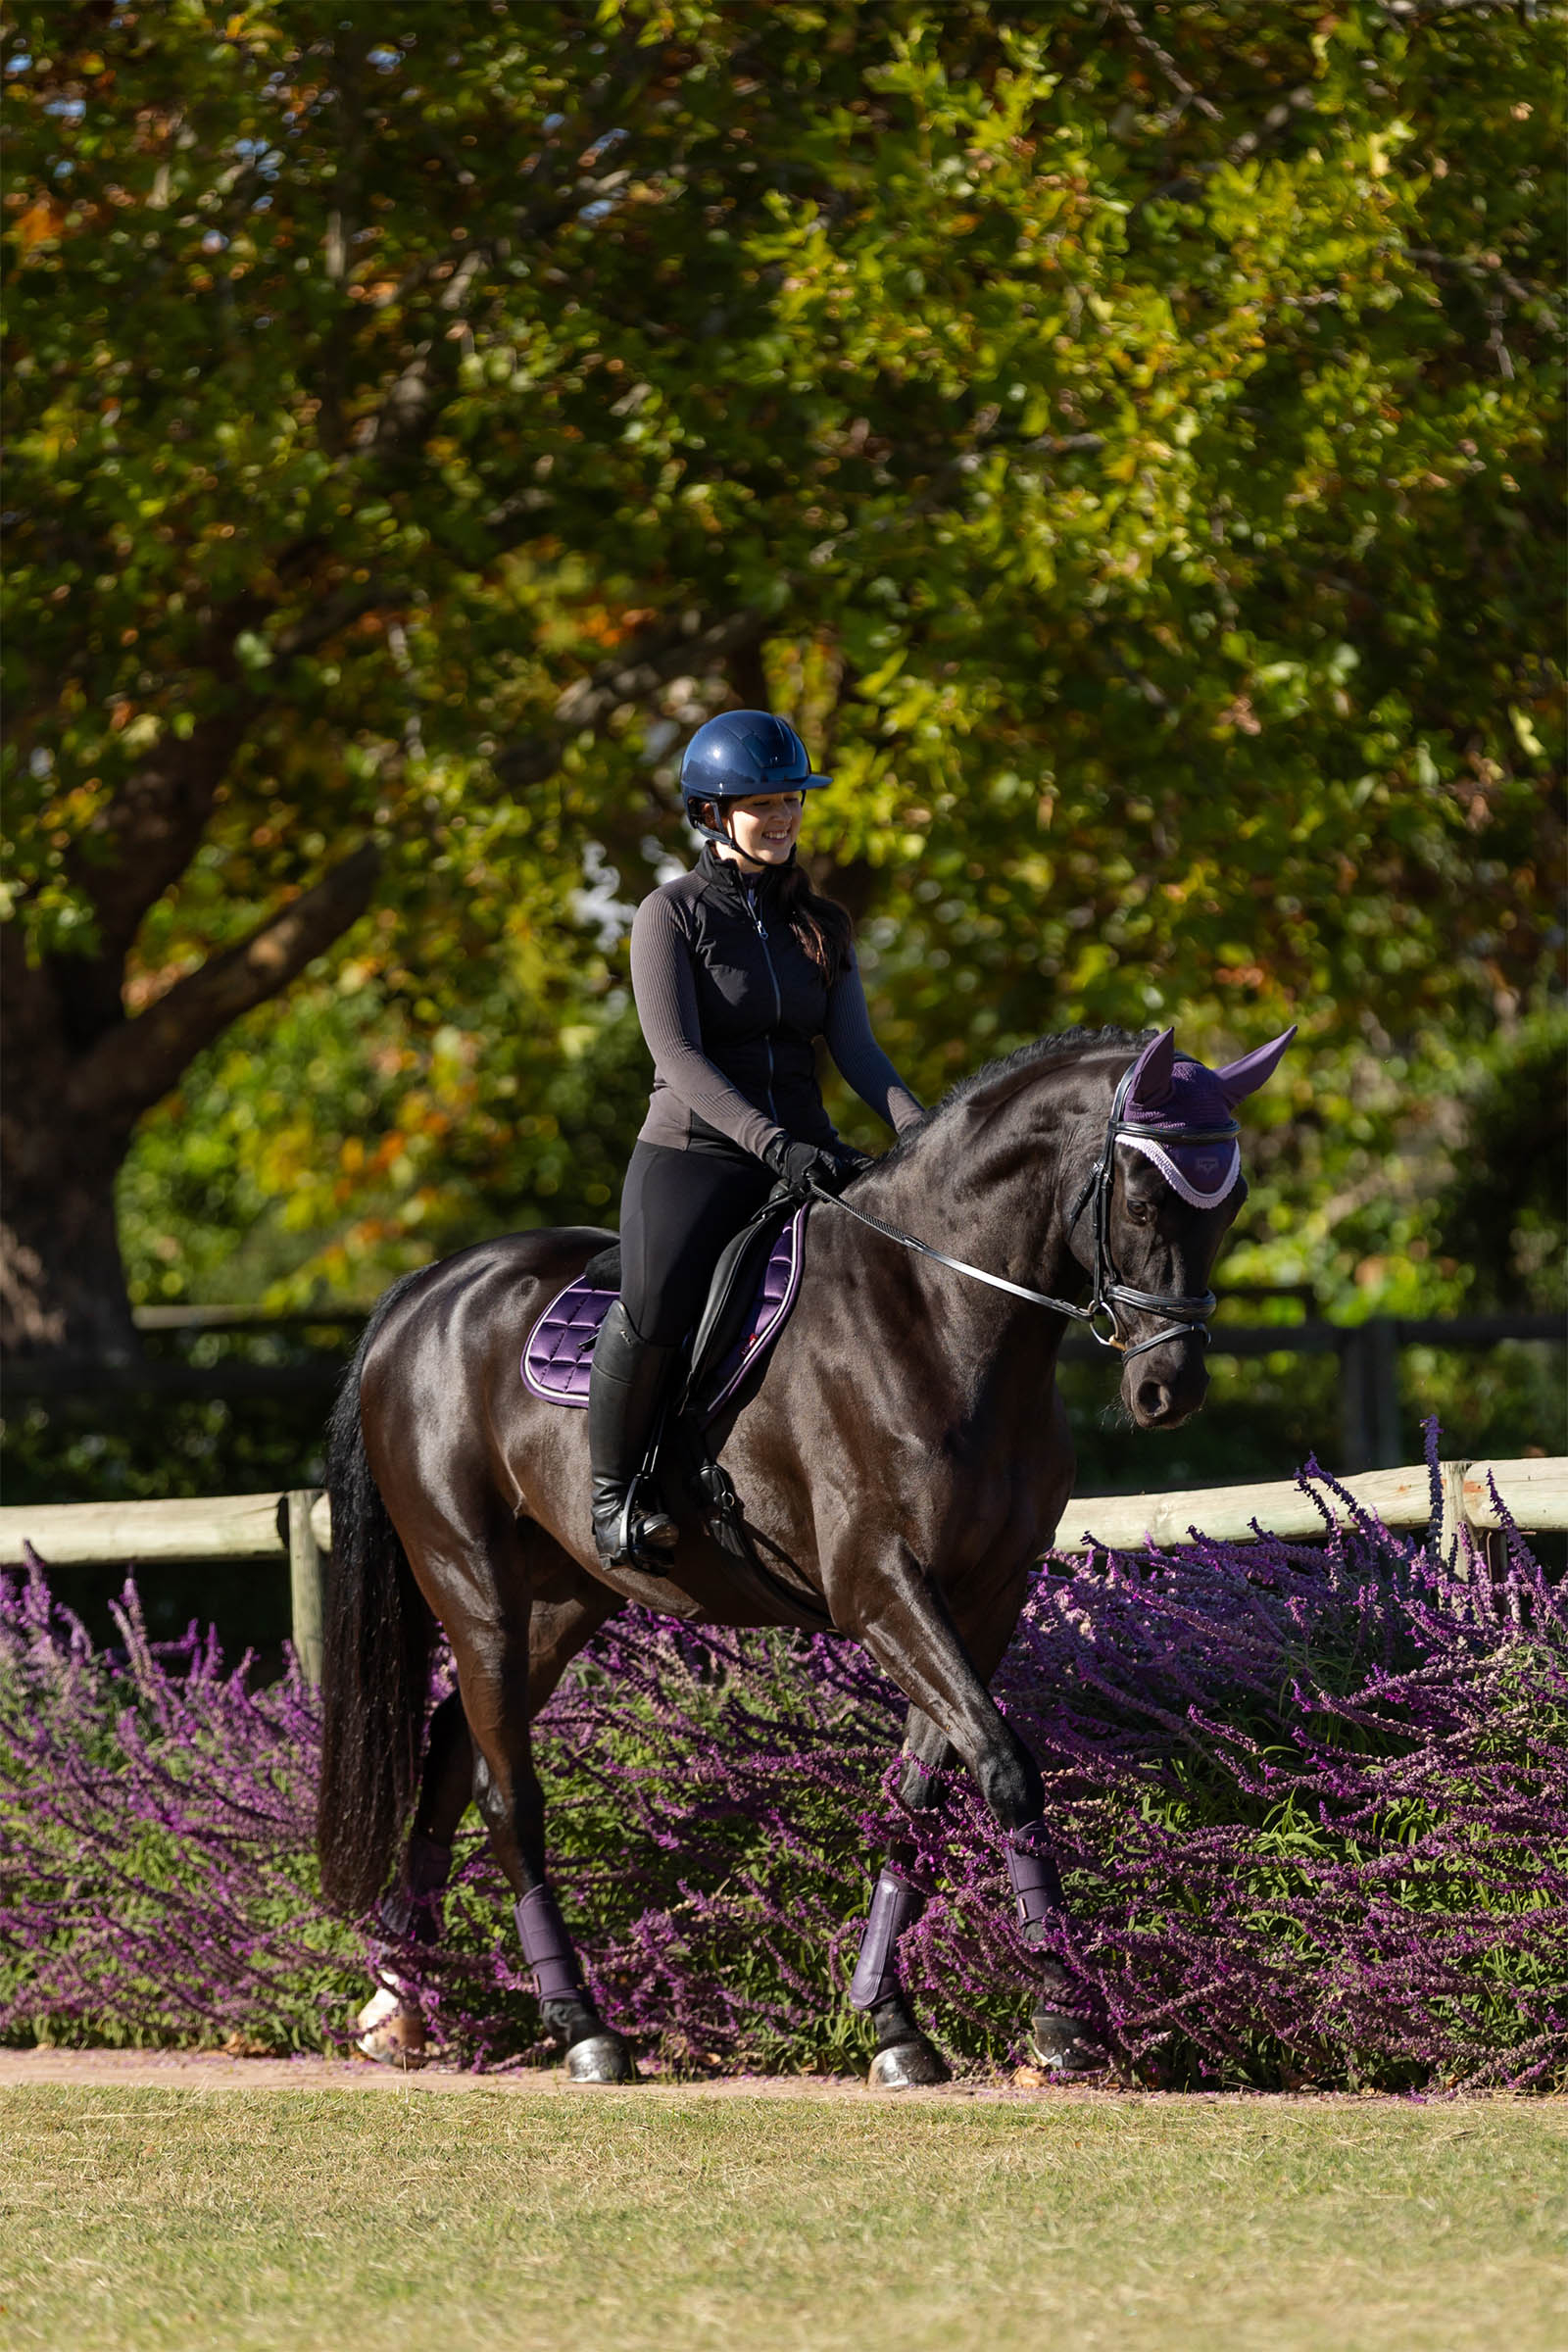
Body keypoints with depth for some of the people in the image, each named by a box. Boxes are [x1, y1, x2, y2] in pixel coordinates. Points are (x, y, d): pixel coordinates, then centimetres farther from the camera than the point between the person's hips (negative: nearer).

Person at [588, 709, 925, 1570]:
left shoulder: (820, 926, 14)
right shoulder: (671, 914, -2)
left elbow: (857, 1051, 5)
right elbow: (678, 1056, -13)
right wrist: (775, 1144, -26)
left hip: (805, 1158, 5)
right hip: (693, 1153, -5)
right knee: (655, 1307, -32)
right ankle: (613, 1489, -10)